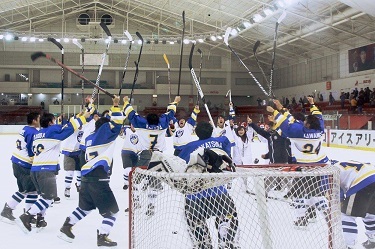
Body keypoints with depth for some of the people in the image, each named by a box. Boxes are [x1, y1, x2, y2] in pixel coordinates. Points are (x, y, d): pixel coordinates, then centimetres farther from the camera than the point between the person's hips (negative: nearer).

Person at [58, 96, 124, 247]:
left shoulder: (89, 138, 23)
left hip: (86, 175, 8)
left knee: (85, 206, 26)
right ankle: (102, 237, -11)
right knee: (111, 209, -1)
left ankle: (66, 228, 26)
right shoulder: (104, 131, 2)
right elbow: (116, 123, -6)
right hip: (98, 175, -8)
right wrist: (116, 105, 1)